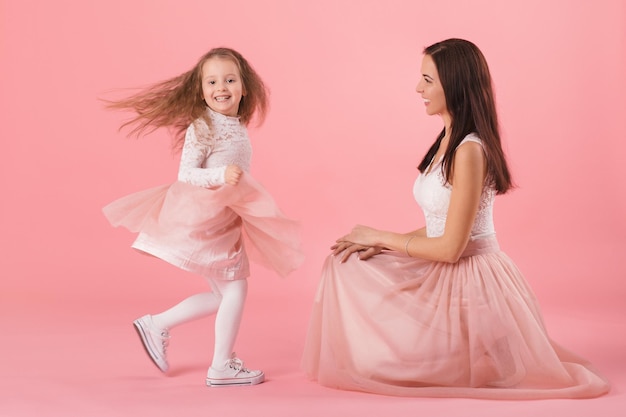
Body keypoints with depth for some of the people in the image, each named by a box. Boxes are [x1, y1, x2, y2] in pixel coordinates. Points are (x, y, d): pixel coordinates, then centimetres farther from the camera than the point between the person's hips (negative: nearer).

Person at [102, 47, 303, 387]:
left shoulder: (238, 127, 9)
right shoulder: (201, 127, -15)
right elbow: (185, 174, -19)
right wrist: (221, 175, -31)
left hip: (226, 220, 9)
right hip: (205, 219, -9)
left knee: (222, 295, 15)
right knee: (234, 289, -3)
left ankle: (156, 324, 23)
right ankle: (222, 366, 7)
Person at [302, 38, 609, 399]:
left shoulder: (469, 151, -23)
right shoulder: (449, 141, 7)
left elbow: (450, 247, -22)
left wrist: (380, 237, -9)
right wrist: (380, 244, -1)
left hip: (470, 283, -10)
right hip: (445, 275, 10)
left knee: (369, 362, -8)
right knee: (346, 262, 8)